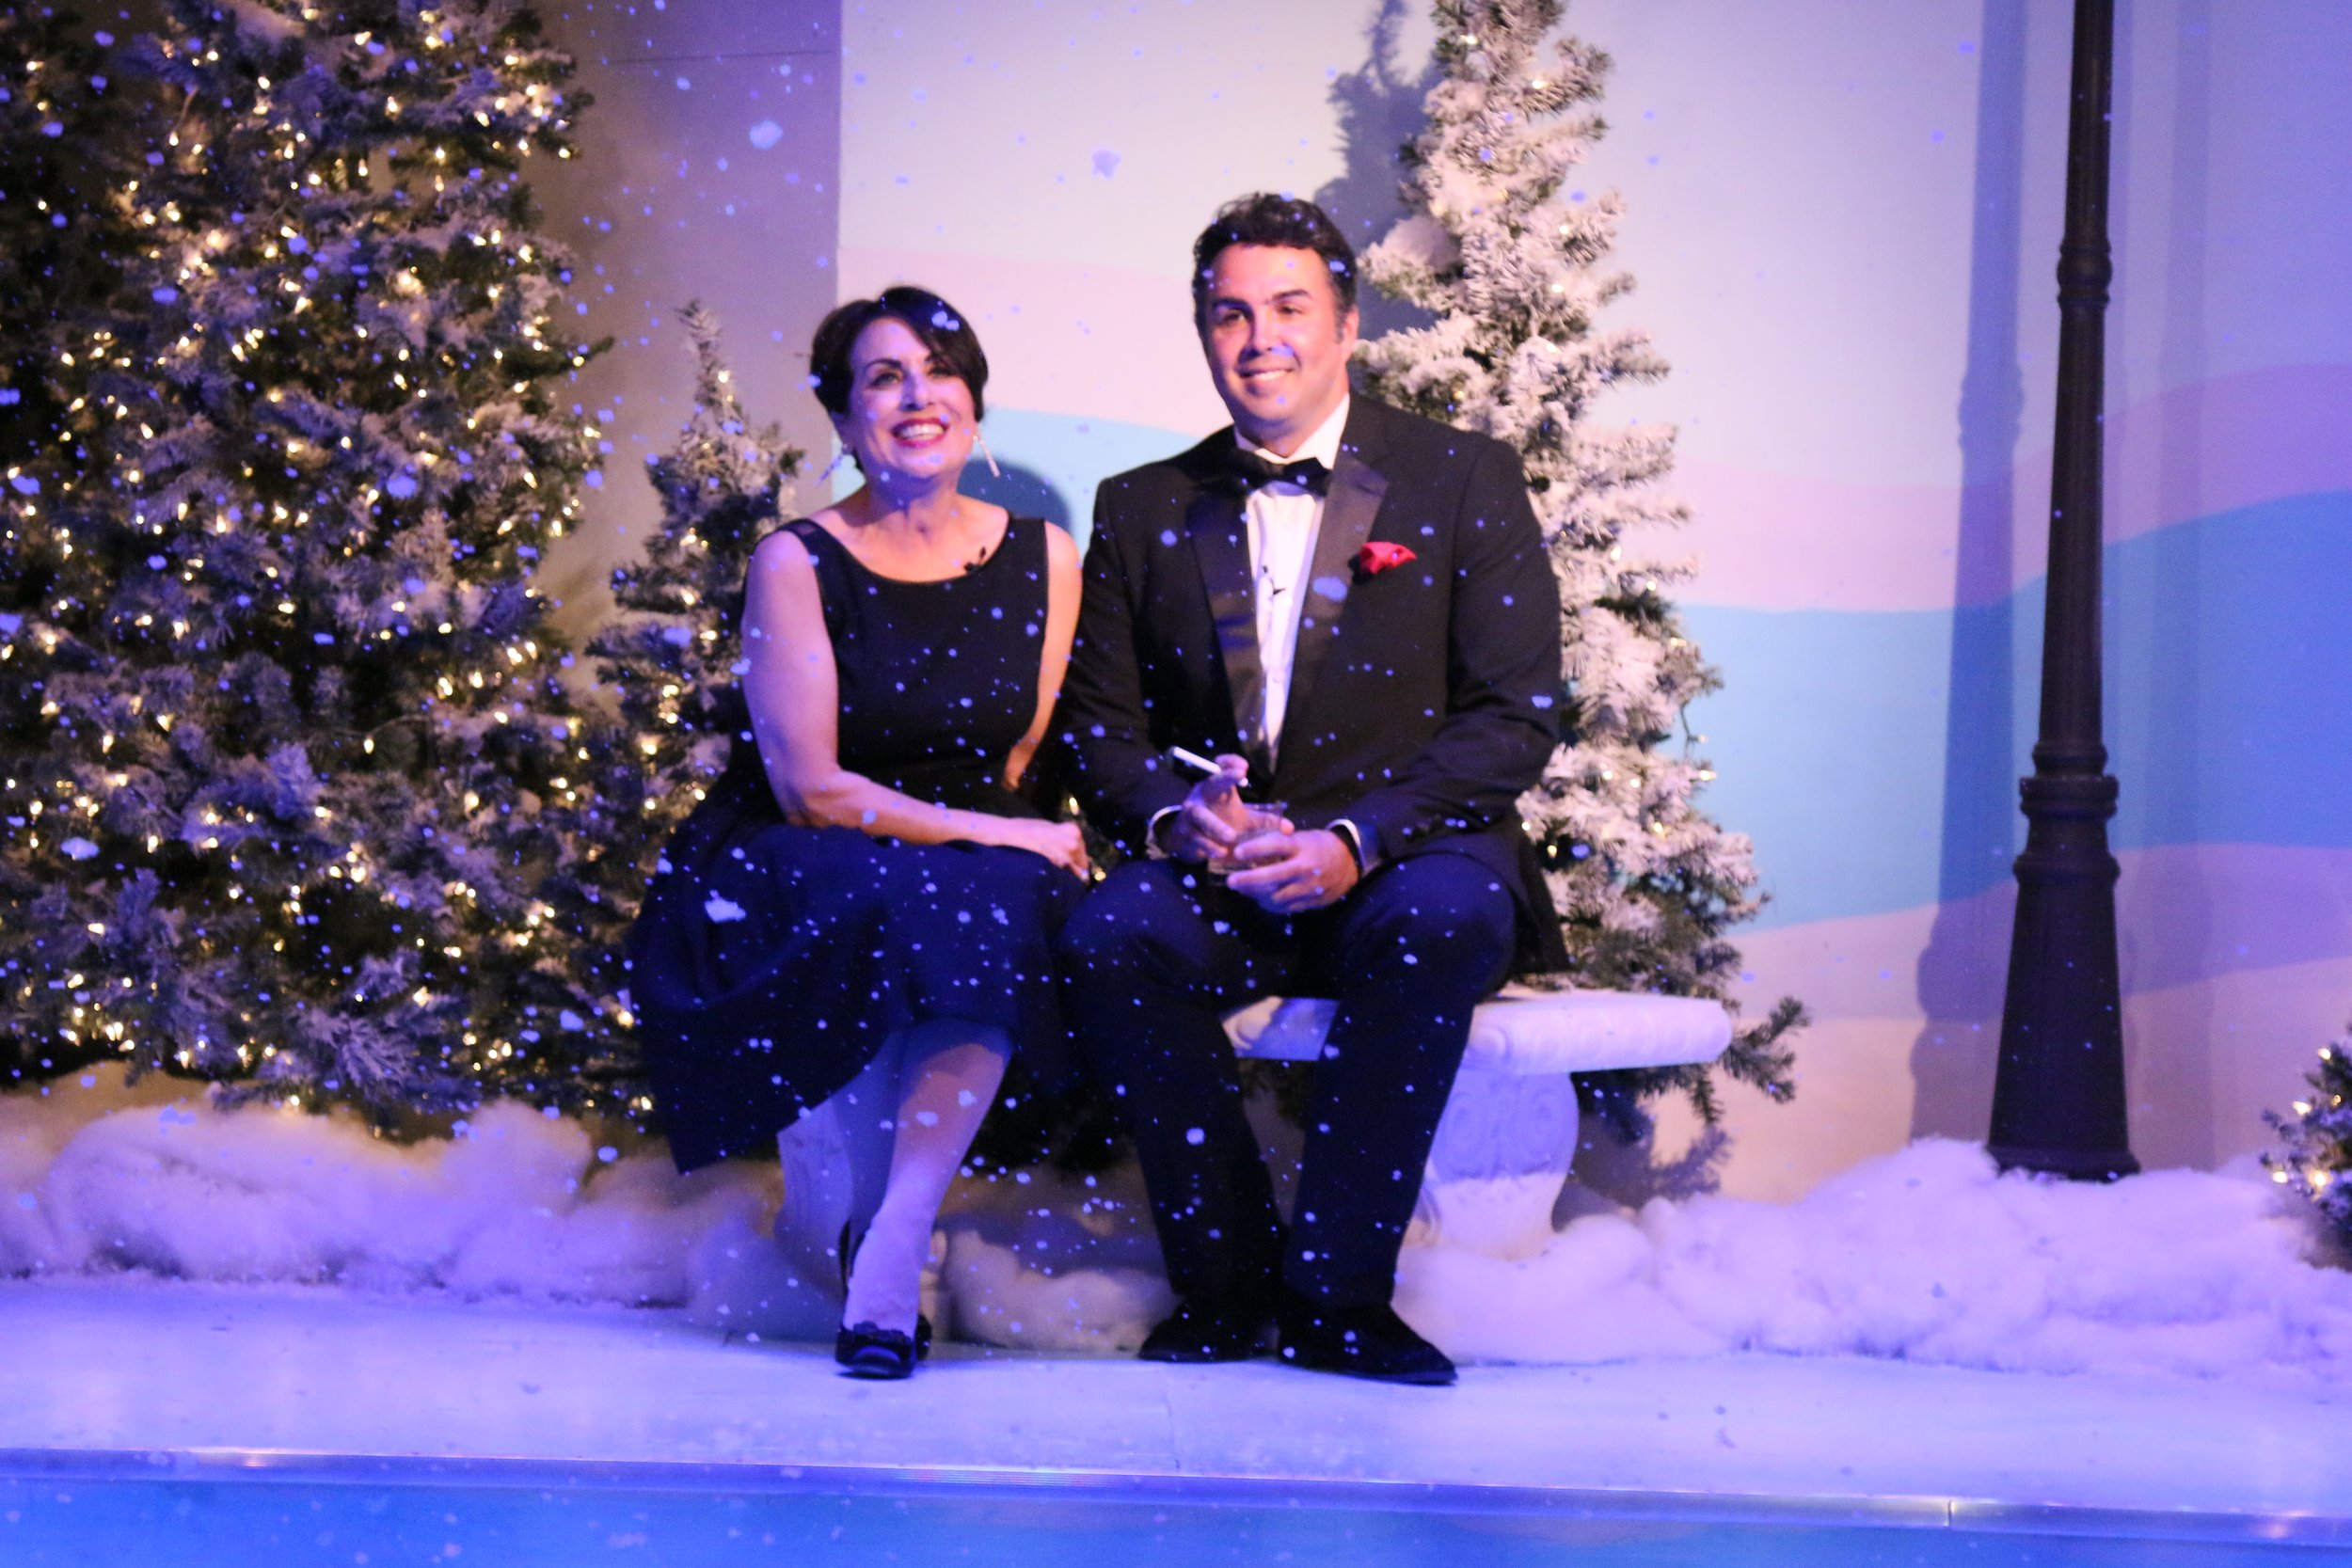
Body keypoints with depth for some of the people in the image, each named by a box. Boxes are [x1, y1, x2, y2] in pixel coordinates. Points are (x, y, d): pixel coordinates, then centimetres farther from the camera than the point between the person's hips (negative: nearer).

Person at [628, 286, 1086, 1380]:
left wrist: (1035, 845, -11)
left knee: (1009, 910, -33)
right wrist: (995, 834, -16)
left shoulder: (1042, 559, 6)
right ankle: (888, 1237, -20)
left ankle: (888, 1250, -32)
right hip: (790, 881, -3)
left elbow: (1025, 769, 10)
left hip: (979, 878, 3)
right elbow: (811, 789, -12)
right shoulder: (798, 564, -6)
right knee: (926, 902, -36)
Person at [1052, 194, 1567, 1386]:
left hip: (1405, 859, -2)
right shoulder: (1142, 510, 14)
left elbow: (1516, 715, -4)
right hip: (1218, 876, 2)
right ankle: (1227, 1283, -16)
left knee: (1446, 917, -36)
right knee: (1107, 938, -30)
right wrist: (1176, 816, -15)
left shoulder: (1465, 481, 4)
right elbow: (1098, 725, 9)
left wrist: (1358, 839, -19)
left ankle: (1336, 1292, -24)